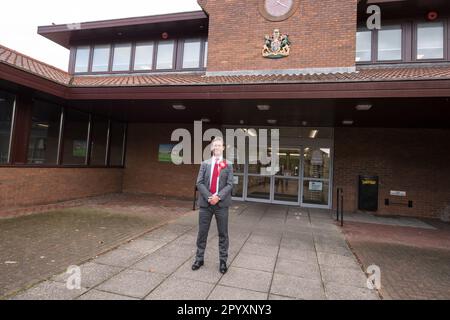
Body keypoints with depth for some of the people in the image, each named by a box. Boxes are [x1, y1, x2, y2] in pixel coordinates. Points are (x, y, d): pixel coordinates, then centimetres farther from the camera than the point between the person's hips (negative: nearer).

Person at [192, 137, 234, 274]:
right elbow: (199, 183, 1)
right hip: (205, 202, 1)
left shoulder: (228, 165, 4)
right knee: (202, 232, 9)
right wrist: (208, 197, -12)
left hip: (222, 203, -1)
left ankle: (223, 261, 19)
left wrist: (218, 196, -16)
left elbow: (230, 184, -3)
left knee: (223, 233, 6)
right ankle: (199, 258, 24)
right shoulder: (205, 164, 7)